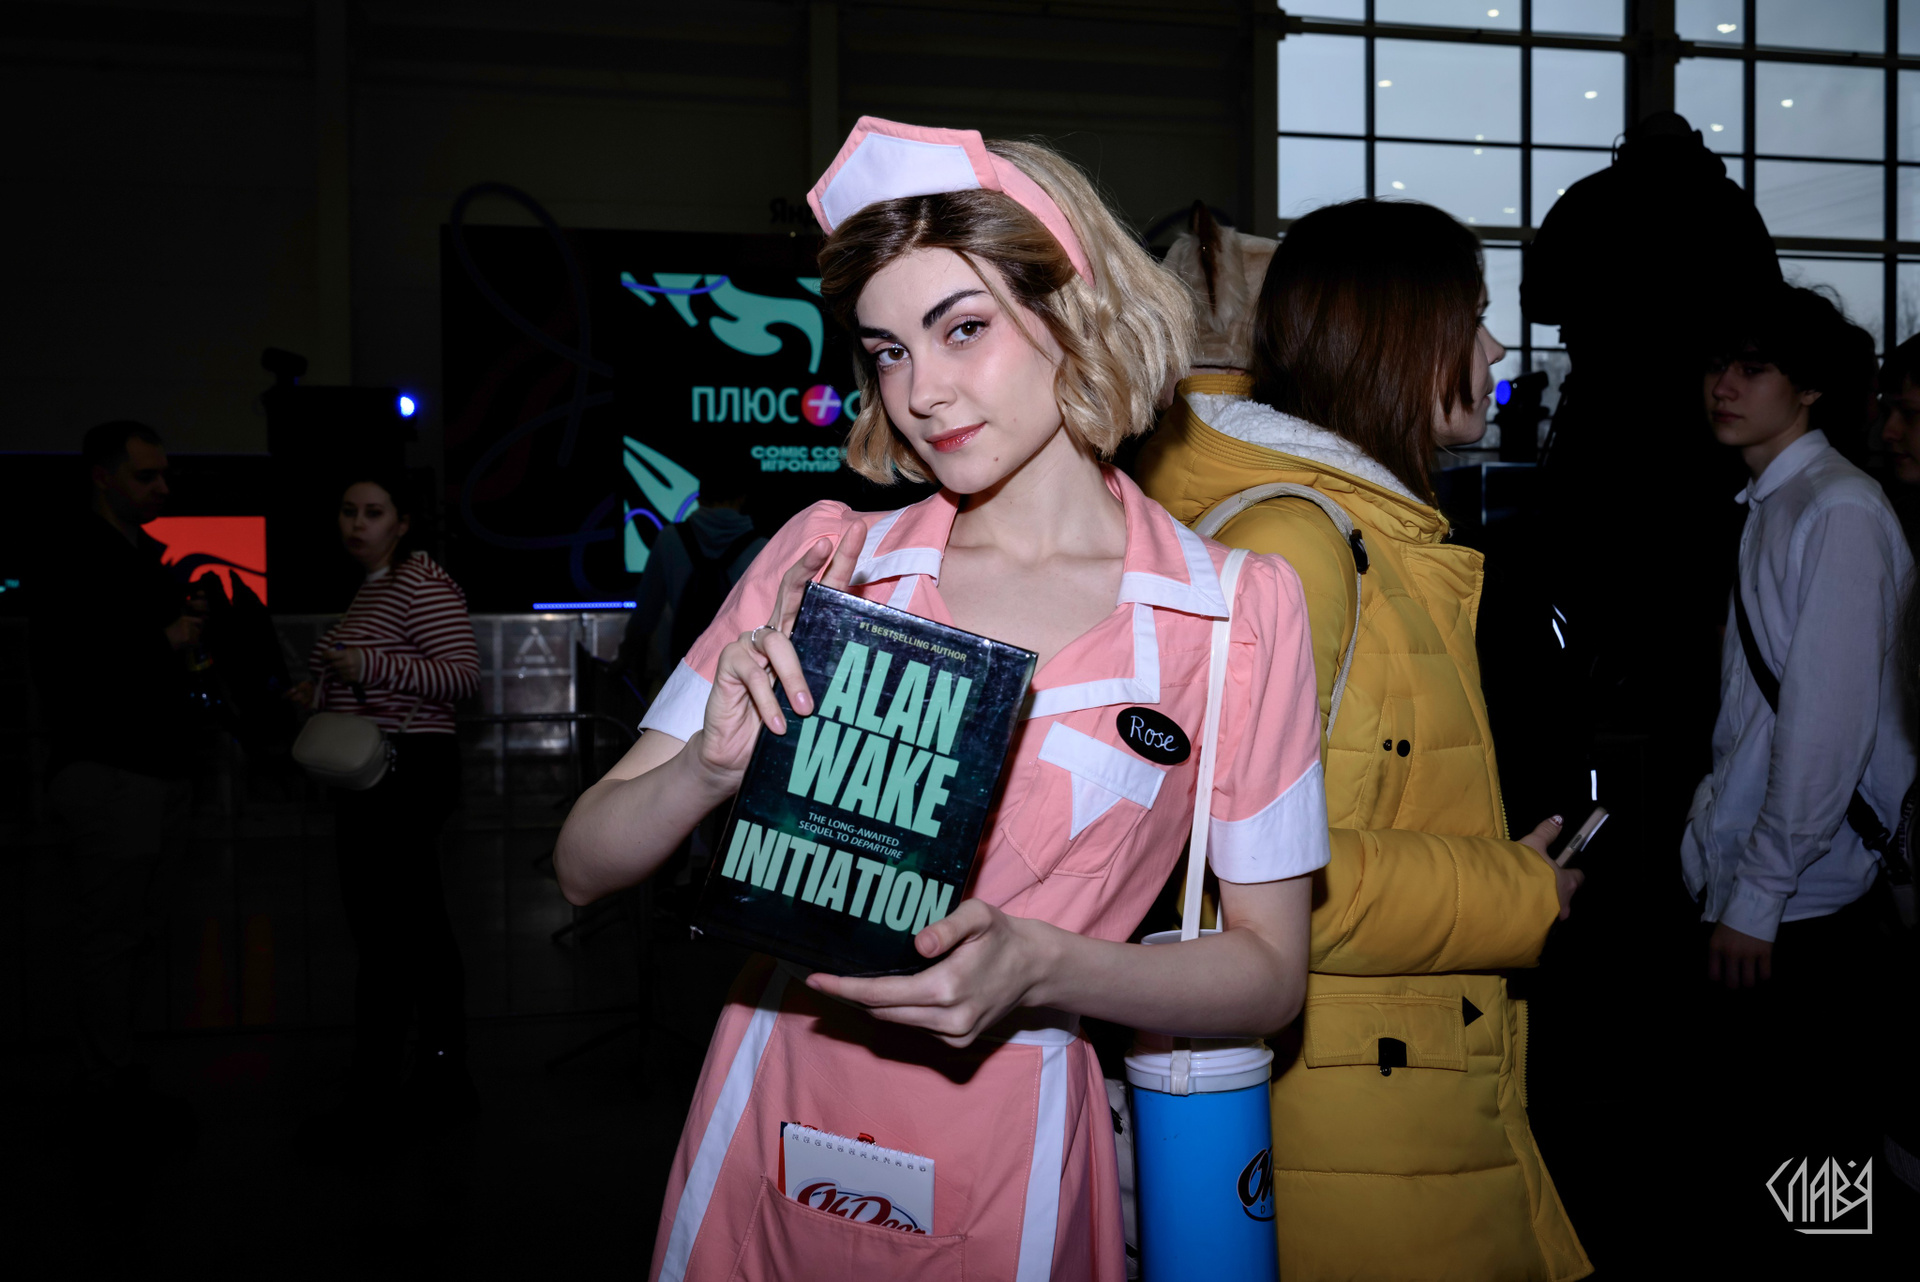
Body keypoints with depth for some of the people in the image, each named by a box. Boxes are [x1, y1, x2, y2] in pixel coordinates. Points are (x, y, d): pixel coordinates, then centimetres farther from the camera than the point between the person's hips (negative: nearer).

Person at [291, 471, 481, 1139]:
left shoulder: (421, 583, -11)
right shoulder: (371, 588, 20)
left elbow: (464, 673, -20)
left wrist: (371, 665, -25)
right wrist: (322, 692, 17)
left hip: (403, 773, -10)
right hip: (378, 776, 10)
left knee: (384, 933, -8)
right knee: (423, 930, 12)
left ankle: (367, 1100, -2)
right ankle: (445, 1081, 18)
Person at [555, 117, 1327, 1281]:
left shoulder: (1236, 610, -6)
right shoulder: (825, 560, -2)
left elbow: (1269, 973, -3)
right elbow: (585, 866, -2)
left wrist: (1038, 967, -20)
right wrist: (713, 770, -22)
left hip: (1006, 1166, -2)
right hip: (771, 1131, 2)